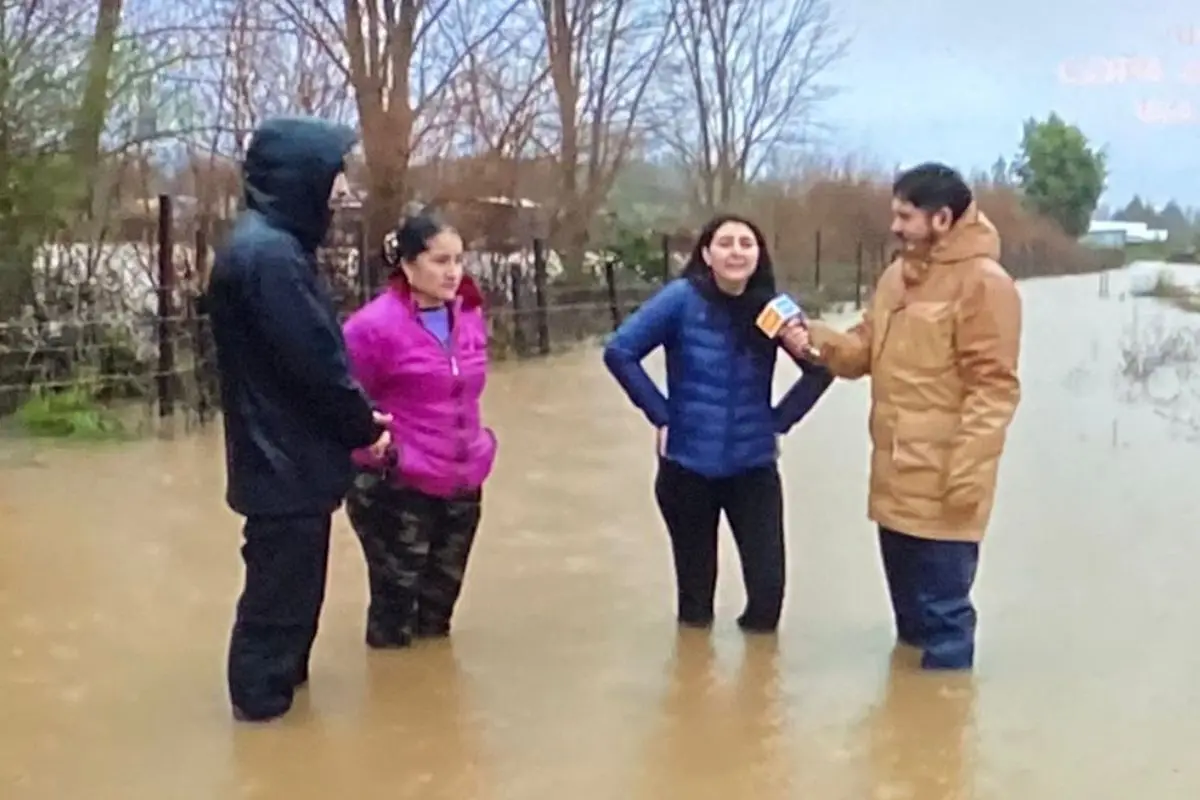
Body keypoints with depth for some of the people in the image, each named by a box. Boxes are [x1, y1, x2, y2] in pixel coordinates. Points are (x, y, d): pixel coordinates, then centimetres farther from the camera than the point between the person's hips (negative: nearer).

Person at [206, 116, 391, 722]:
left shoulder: (269, 243, 12)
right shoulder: (268, 252, -22)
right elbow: (314, 361, -22)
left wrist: (358, 417, 11)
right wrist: (365, 429, -8)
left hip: (286, 456, 10)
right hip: (286, 461, -10)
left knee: (289, 585, 22)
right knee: (280, 593, 3)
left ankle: (280, 686, 36)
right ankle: (264, 703, 16)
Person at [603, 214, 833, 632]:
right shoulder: (682, 298, -11)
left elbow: (820, 368, 8)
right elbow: (619, 351, -9)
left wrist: (779, 421, -1)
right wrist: (661, 414, -10)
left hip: (753, 467, 1)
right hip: (688, 465, -1)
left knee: (768, 585, -3)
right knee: (695, 586, 12)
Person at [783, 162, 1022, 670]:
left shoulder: (984, 283, -14)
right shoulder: (897, 275, 14)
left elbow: (993, 387, -17)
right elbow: (866, 350, 15)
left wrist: (965, 472, -22)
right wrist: (816, 340, -4)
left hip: (943, 486, -9)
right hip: (896, 479, 9)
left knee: (942, 613, 1)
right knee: (909, 609, 22)